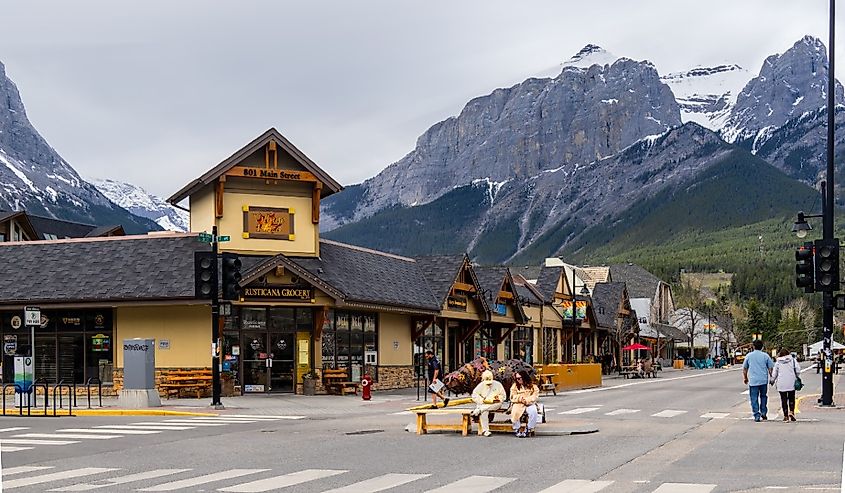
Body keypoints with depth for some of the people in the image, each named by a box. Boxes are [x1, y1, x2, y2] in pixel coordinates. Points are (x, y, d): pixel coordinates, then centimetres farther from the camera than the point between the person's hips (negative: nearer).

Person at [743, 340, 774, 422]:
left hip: (753, 381, -1)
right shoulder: (765, 356, 2)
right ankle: (763, 413, 19)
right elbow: (770, 368, 3)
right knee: (763, 396, 21)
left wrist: (745, 378, 23)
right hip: (763, 380, 1)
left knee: (754, 399, 2)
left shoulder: (749, 356, 3)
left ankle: (757, 416, -3)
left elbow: (744, 368, 10)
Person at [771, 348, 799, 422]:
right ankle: (791, 412, -6)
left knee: (784, 399, 6)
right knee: (791, 398, 13)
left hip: (781, 384, 0)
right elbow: (797, 371, -4)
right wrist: (796, 377, 15)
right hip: (791, 383, 0)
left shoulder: (778, 362, 3)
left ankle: (785, 416, 5)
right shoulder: (793, 360, 2)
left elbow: (774, 374, 6)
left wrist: (772, 381, 22)